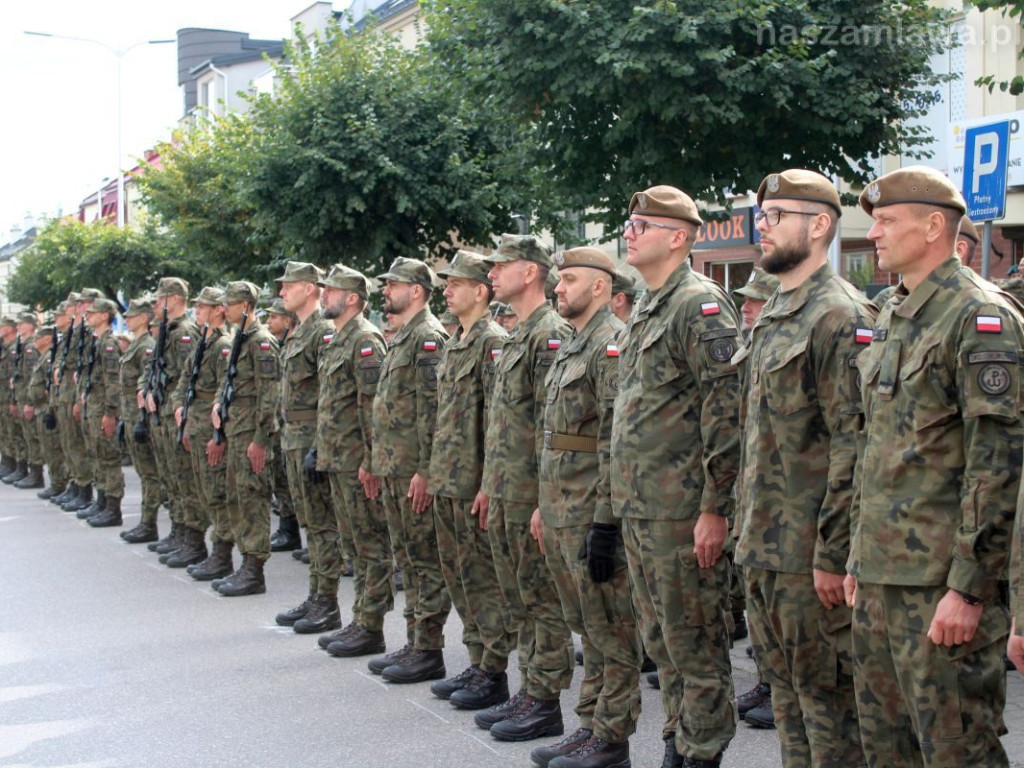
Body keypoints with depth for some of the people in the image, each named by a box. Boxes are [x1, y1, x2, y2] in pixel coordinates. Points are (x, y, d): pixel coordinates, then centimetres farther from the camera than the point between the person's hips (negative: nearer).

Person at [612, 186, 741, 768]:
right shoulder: (646, 310, 17)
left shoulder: (701, 304, -13)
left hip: (683, 510, -10)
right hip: (639, 507, 10)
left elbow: (728, 408, -19)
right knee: (661, 637, 17)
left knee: (693, 639, 0)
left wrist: (714, 507, -20)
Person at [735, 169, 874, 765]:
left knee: (825, 691, 0)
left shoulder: (840, 316, -15)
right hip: (763, 547, 9)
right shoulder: (774, 317, 15)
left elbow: (855, 444, -20)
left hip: (810, 551, -9)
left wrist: (832, 555, -21)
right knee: (784, 683, 16)